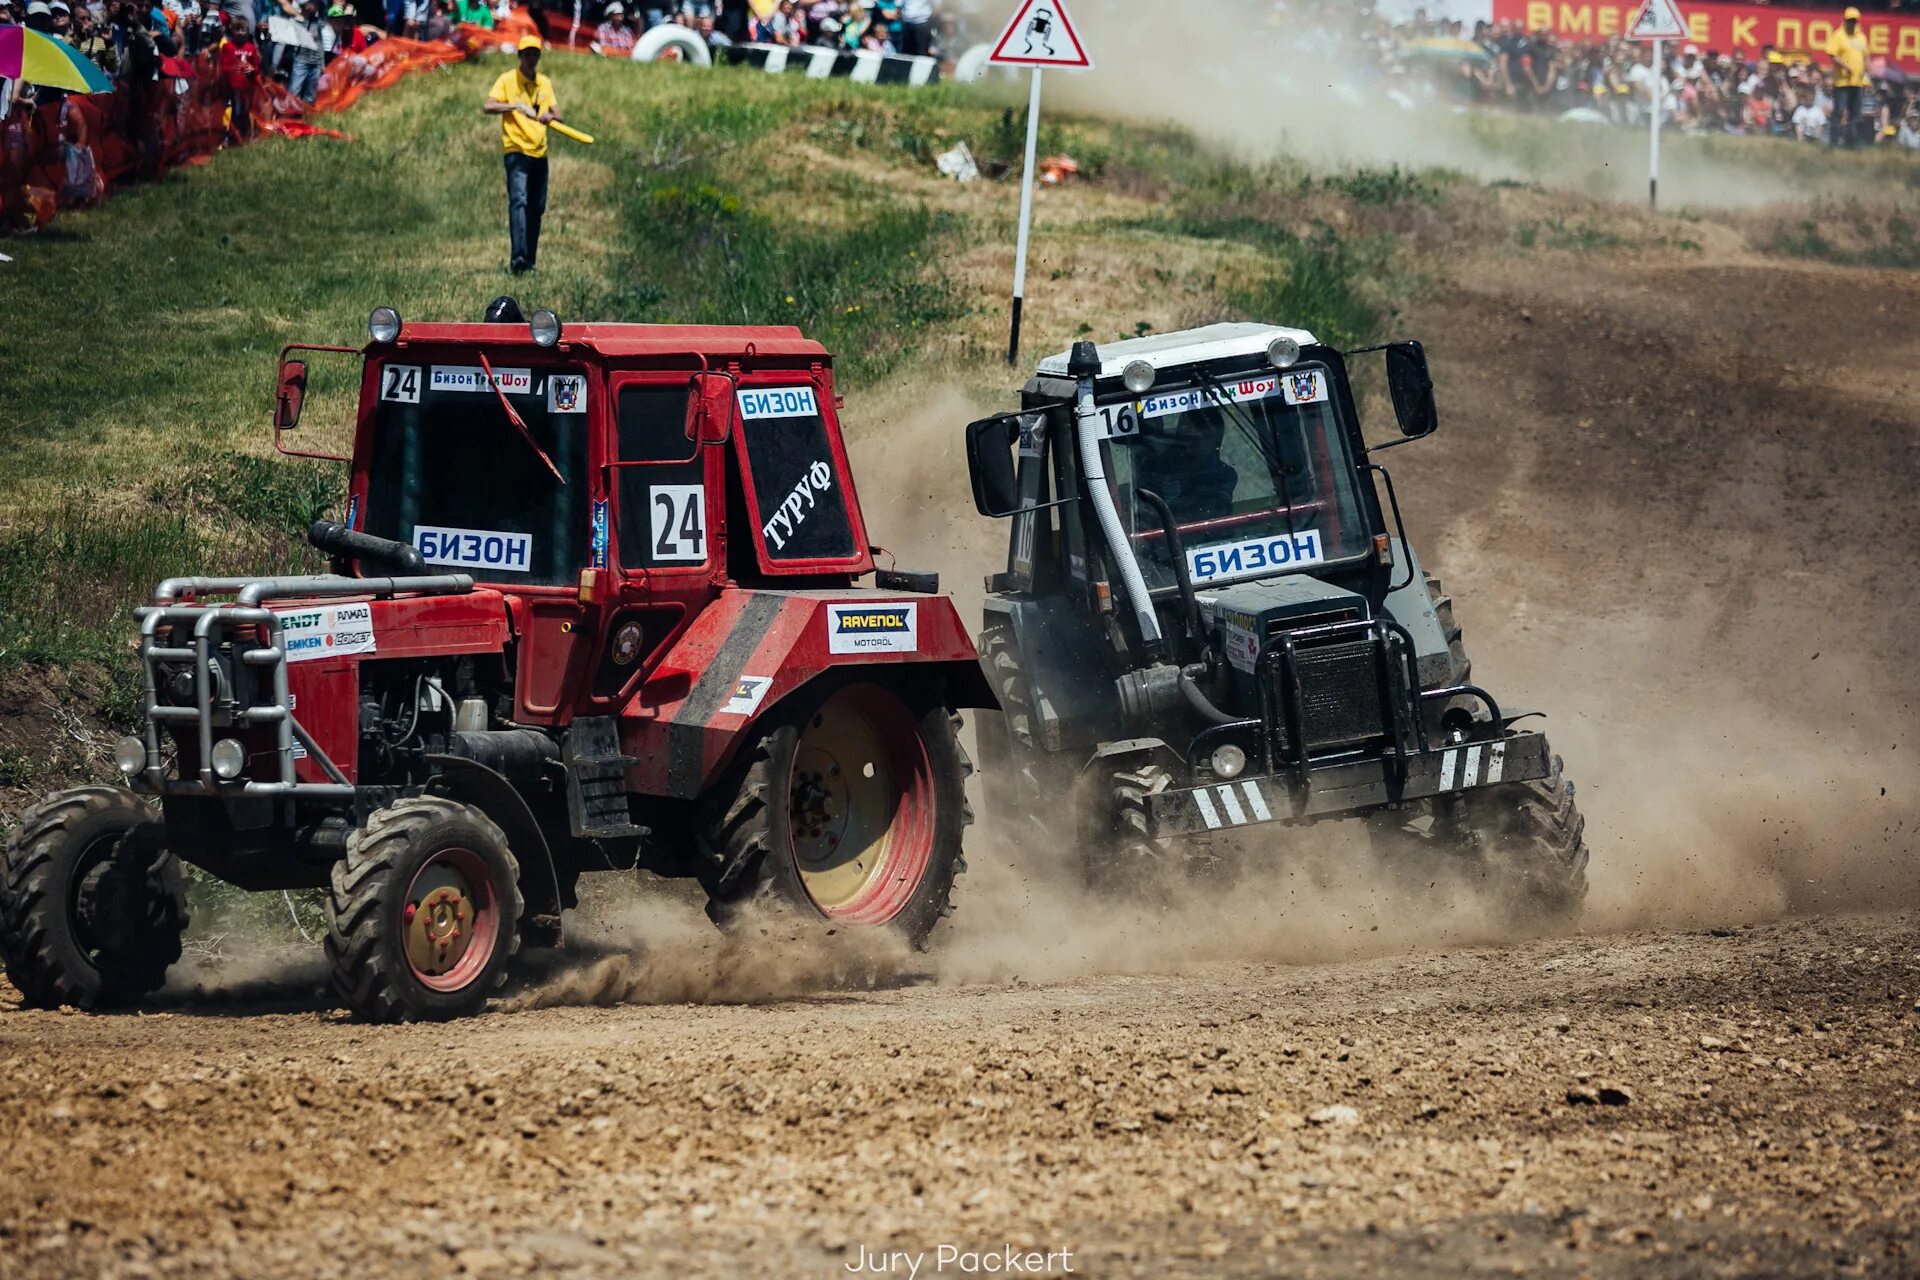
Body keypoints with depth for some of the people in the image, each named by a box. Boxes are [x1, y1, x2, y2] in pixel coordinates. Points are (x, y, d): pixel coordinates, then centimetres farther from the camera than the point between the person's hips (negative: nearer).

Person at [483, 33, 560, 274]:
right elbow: (488, 107, -12)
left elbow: (557, 114, 15)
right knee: (518, 201, -20)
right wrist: (516, 106, -24)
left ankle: (530, 259, 15)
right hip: (517, 151, -6)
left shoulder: (545, 83, 15)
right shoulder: (507, 80, -1)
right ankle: (518, 256, -31)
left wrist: (550, 116, -9)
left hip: (540, 152, 6)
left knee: (537, 208, 8)